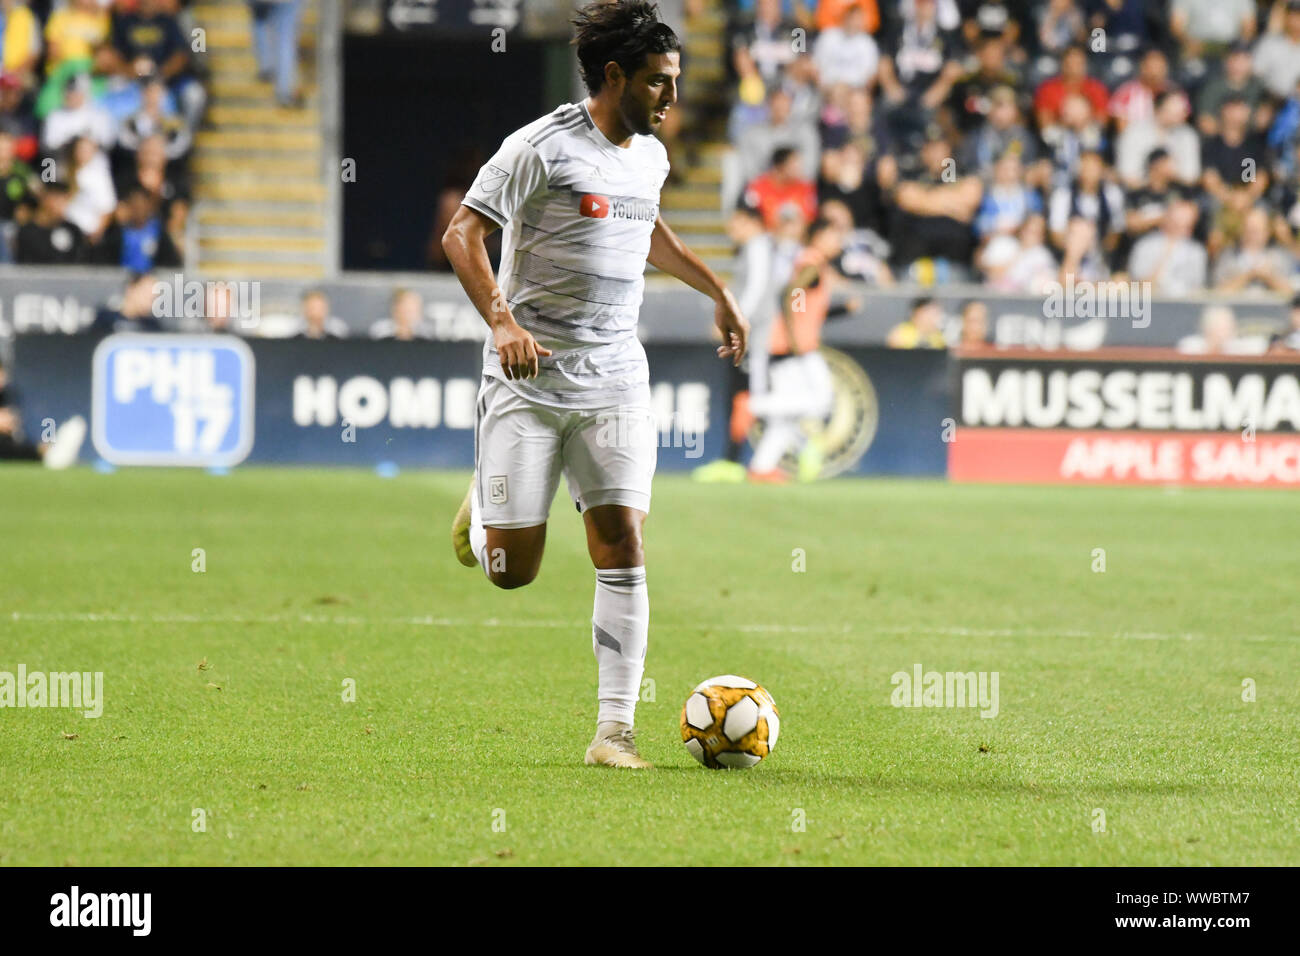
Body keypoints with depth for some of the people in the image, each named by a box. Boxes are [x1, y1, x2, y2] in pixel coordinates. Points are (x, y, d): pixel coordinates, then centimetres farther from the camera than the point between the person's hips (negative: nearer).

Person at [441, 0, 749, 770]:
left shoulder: (651, 157, 11)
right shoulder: (542, 148, -11)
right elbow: (462, 234, -14)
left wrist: (718, 291, 31)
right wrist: (501, 321, -27)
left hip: (615, 381, 5)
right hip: (529, 379, -5)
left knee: (623, 542, -9)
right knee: (512, 570, -1)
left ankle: (616, 729, -8)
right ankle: (485, 503, 36)